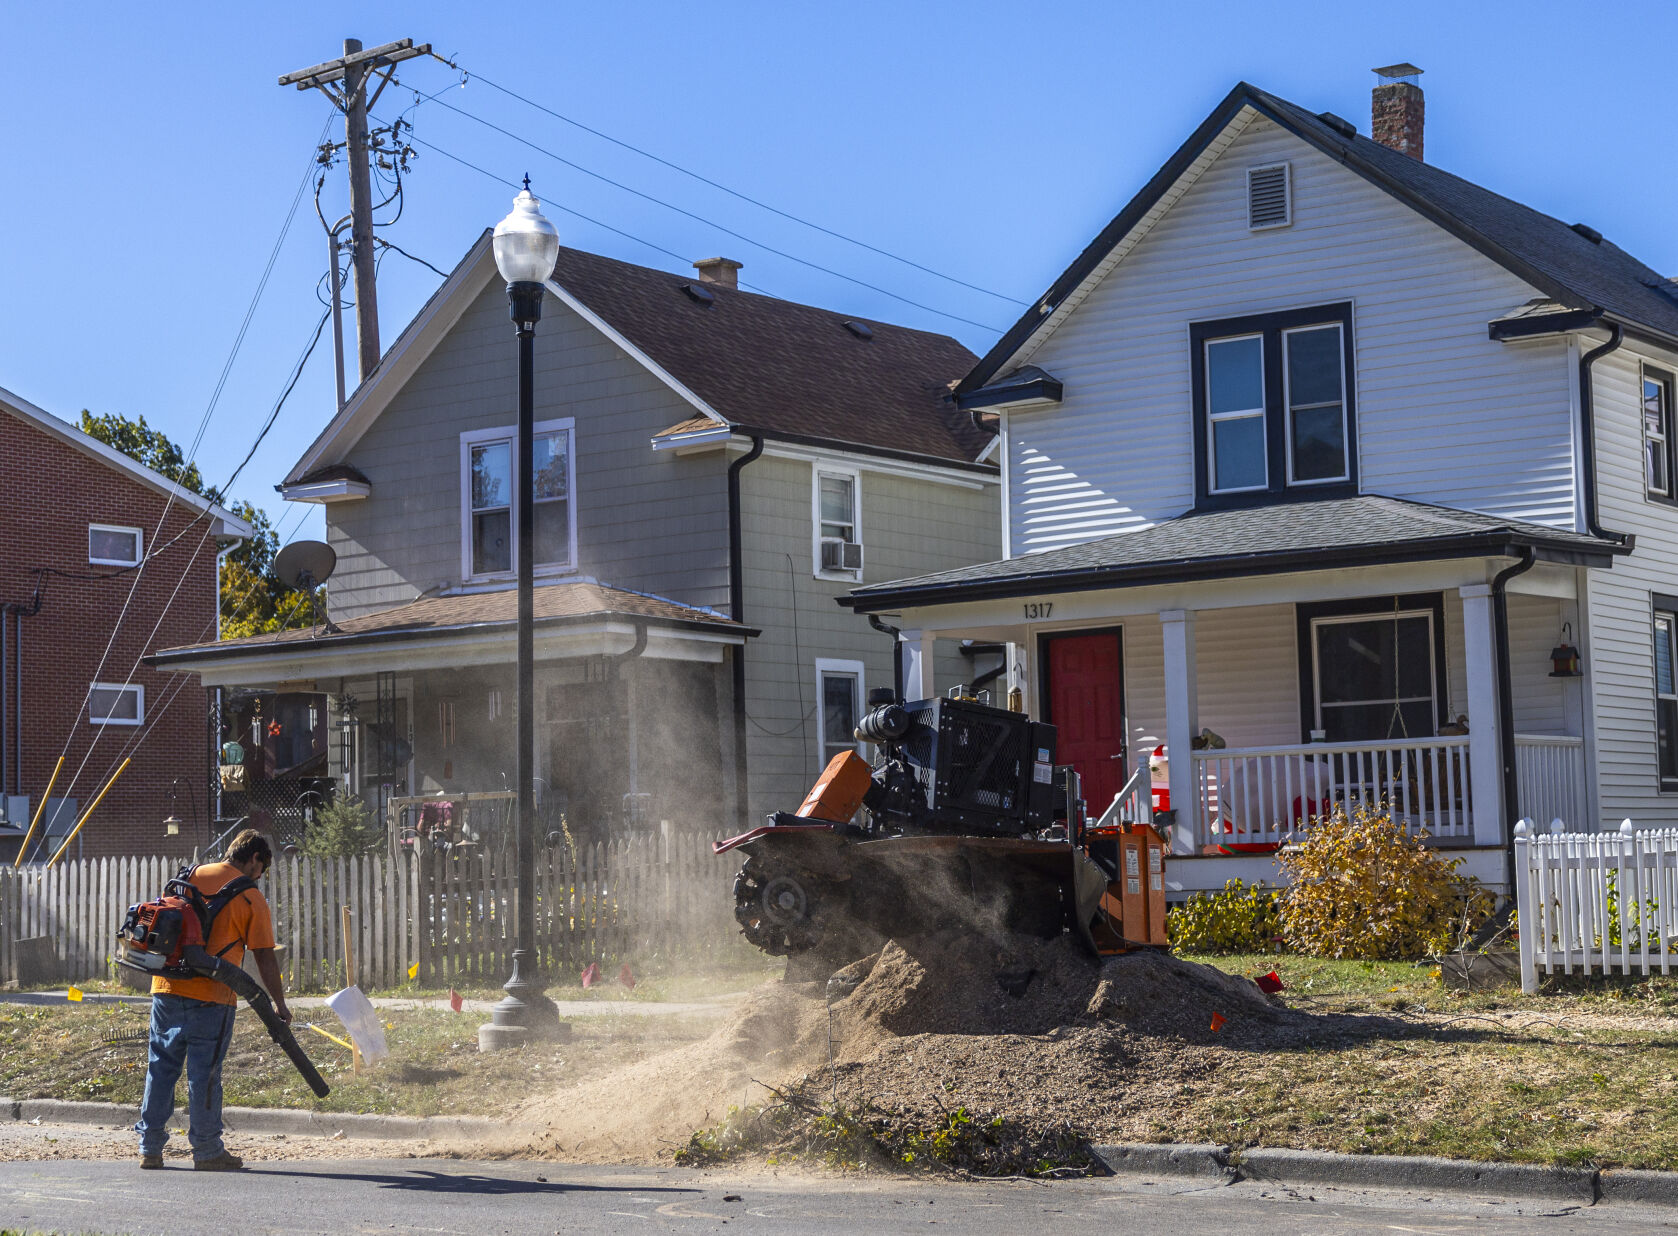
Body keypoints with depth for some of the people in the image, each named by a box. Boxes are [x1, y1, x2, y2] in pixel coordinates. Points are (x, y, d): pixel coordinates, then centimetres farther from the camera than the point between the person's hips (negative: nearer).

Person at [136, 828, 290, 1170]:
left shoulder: (190, 876, 12)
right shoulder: (252, 898, 0)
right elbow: (265, 958, 0)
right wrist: (279, 1004, 8)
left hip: (167, 988, 4)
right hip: (211, 997, -4)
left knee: (161, 1066, 11)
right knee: (204, 1073, 1)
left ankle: (150, 1147, 15)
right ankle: (207, 1151, 7)